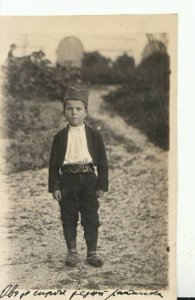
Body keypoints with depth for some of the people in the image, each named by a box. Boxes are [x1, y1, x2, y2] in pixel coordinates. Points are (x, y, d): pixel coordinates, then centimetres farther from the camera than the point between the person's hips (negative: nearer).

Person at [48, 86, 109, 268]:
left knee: (91, 218, 3)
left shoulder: (94, 135, 2)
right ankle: (71, 252, 18)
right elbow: (53, 163, 3)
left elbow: (102, 162, 2)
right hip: (67, 181, 1)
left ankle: (92, 252, 14)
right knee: (68, 218, 6)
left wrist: (102, 185, -4)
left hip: (89, 180, 0)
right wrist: (54, 186, -4)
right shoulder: (60, 137, 3)